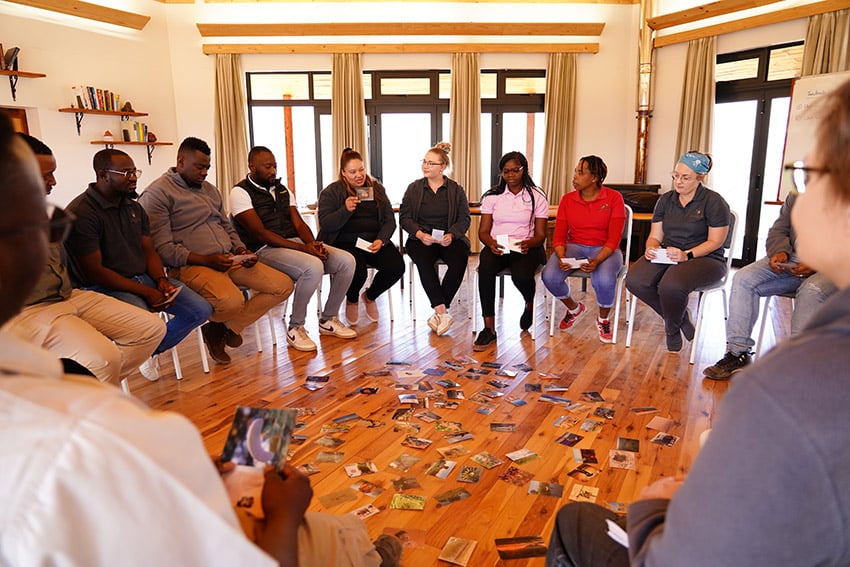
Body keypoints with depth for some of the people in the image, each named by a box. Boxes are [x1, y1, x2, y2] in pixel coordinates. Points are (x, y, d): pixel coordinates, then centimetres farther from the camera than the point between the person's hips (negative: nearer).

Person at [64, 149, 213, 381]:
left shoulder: (134, 208, 15)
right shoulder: (81, 212, -12)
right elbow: (93, 271, -16)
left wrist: (160, 280, -7)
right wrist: (146, 292, -19)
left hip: (144, 278, 8)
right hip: (107, 287, -8)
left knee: (201, 310, -6)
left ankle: (153, 350, 14)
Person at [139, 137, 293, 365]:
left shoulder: (209, 189, 22)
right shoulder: (157, 193, -4)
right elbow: (163, 248, -13)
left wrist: (241, 250, 3)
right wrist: (207, 260, -21)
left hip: (229, 260, 8)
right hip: (191, 265, -8)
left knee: (283, 285, -7)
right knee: (232, 300, -37)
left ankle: (226, 327, 4)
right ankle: (215, 328, 3)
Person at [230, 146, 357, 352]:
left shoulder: (281, 190, 19)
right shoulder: (241, 192, -4)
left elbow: (298, 223, 13)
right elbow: (260, 233, -14)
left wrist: (313, 245, -10)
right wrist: (303, 248, -20)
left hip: (295, 243, 7)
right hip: (265, 250, -7)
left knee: (346, 260, -10)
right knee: (313, 267, -34)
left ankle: (328, 320, 5)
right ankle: (295, 329, -15)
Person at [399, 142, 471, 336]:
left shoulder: (456, 190, 10)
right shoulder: (414, 188, 10)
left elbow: (464, 219, 3)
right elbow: (404, 217, 3)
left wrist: (451, 235, -17)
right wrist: (420, 234, -15)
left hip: (449, 238, 0)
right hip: (421, 238, 0)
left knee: (459, 261, -31)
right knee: (424, 261, -34)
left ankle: (438, 312, -22)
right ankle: (442, 312, -34)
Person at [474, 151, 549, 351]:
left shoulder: (537, 196, 8)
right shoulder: (492, 196, 12)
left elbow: (540, 235, 4)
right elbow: (483, 231, 7)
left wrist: (528, 243, -20)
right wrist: (490, 242, -17)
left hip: (525, 248, -1)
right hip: (496, 246, 1)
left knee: (521, 276, -34)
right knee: (485, 268, -34)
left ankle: (529, 304, 7)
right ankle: (489, 328, -27)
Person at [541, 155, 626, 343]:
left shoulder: (613, 198, -6)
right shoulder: (567, 199, 3)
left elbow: (614, 238, -12)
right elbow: (558, 236, -1)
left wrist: (597, 261, -28)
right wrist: (561, 257, -22)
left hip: (604, 250, -3)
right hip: (574, 247, 3)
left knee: (604, 280, -36)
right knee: (549, 276, -26)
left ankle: (603, 319, 1)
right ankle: (574, 308, 9)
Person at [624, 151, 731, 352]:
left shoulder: (714, 202, -3)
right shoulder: (666, 200, 13)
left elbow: (715, 241, -7)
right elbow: (655, 236, 12)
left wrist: (687, 255, -21)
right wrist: (651, 248, -12)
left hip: (704, 259, -5)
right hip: (667, 256, 6)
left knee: (671, 285, -37)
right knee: (634, 280, -24)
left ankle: (673, 328, -1)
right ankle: (680, 318, 0)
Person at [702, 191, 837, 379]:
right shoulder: (796, 196, 14)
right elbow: (778, 231, 17)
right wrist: (780, 252, -5)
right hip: (791, 262, 5)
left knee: (812, 290, -38)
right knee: (743, 278, -18)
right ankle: (737, 353, -19)